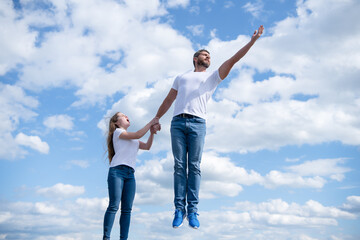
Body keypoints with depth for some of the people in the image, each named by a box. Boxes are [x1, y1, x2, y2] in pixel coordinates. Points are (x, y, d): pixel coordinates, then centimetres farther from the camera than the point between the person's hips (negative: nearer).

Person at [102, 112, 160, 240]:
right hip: (117, 171, -7)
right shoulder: (118, 132, 9)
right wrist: (150, 123, 3)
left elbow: (147, 146, 20)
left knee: (127, 209, -3)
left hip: (130, 174, 7)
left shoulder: (133, 139, 31)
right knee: (113, 206, -13)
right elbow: (137, 135, -4)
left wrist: (152, 133, 8)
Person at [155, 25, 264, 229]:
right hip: (177, 122, 1)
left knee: (194, 167, -5)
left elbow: (233, 60, 15)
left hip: (197, 123, -1)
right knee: (179, 166, -3)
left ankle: (193, 210, -3)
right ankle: (179, 209, -2)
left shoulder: (213, 77, 22)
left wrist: (252, 40, 10)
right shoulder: (181, 77, 27)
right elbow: (168, 100, 27)